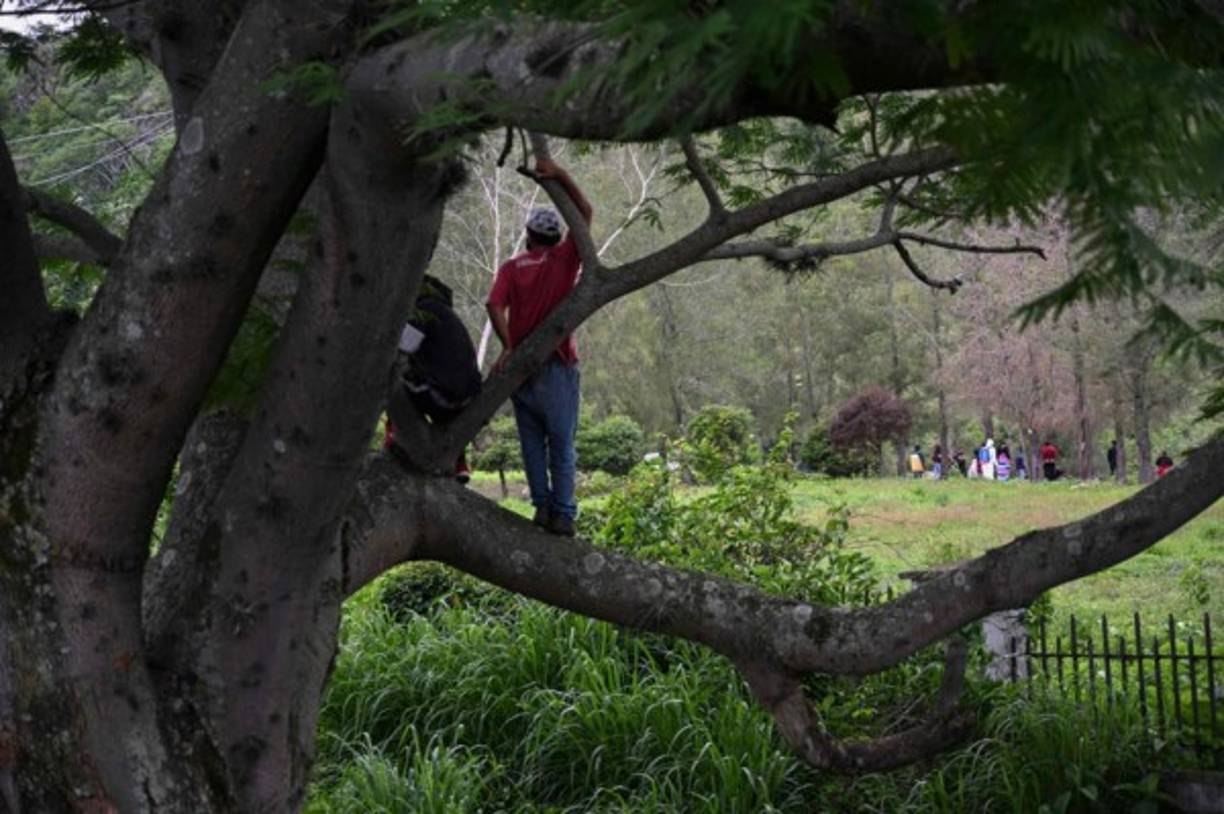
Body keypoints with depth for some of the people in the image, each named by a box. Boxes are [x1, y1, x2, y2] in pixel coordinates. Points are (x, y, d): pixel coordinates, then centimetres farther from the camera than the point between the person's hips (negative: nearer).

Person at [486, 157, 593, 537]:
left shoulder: (511, 268, 3)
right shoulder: (564, 260, 1)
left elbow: (495, 305, -14)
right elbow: (585, 213, 7)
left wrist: (508, 347, -12)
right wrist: (560, 175, 4)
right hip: (557, 366, -1)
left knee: (532, 442, 13)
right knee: (561, 445, 5)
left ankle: (542, 504, 7)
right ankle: (563, 514, 3)